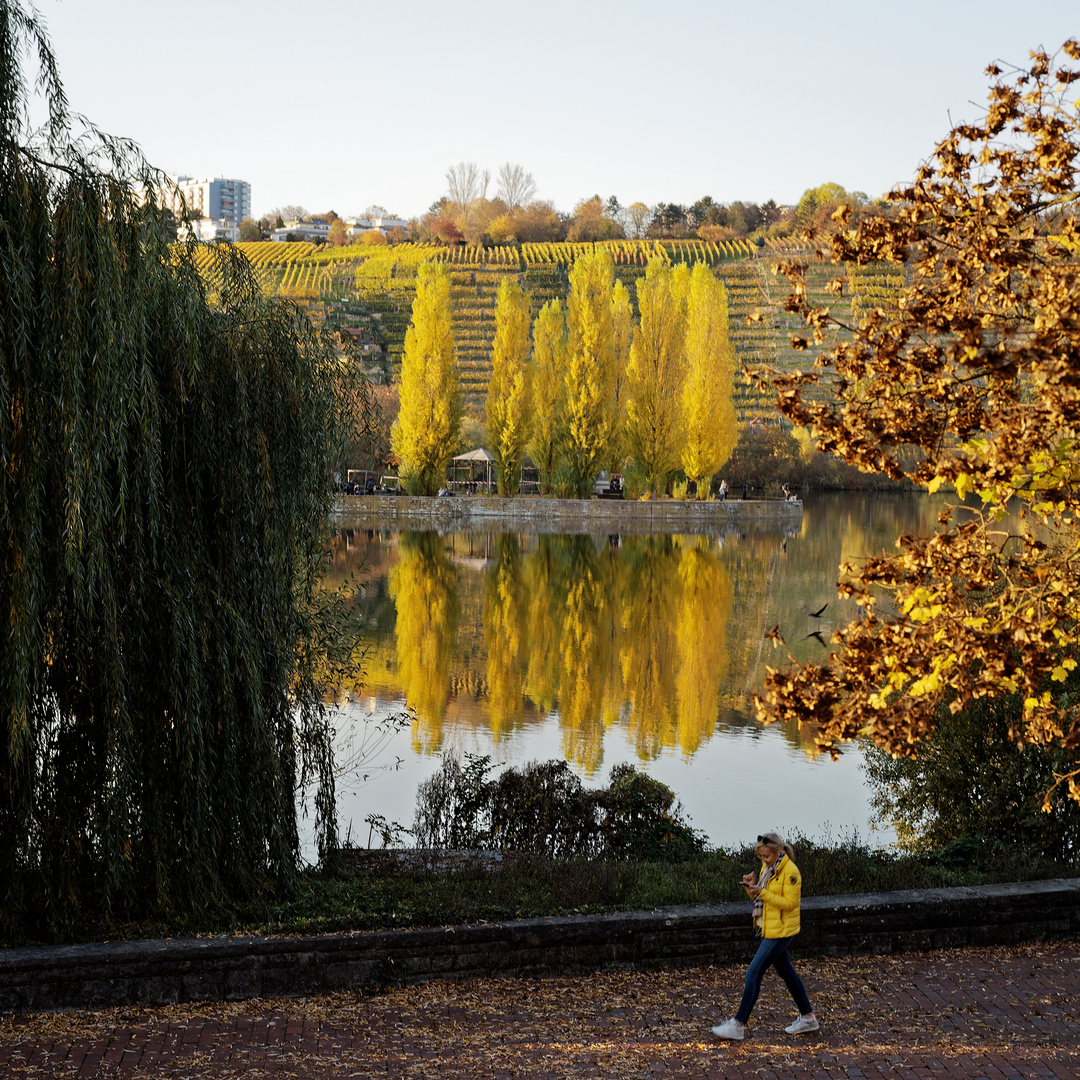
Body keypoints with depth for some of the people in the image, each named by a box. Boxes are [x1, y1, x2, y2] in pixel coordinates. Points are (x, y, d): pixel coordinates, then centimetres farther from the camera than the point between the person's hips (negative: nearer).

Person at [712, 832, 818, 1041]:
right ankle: (807, 1018, 30)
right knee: (786, 972, 17)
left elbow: (789, 902, -21)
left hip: (780, 931, -9)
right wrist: (752, 887, -8)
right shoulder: (768, 867, 7)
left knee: (754, 973, -8)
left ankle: (738, 1025, -2)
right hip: (768, 928, 9)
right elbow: (762, 896, 13)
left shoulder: (790, 872, -19)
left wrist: (761, 892, -27)